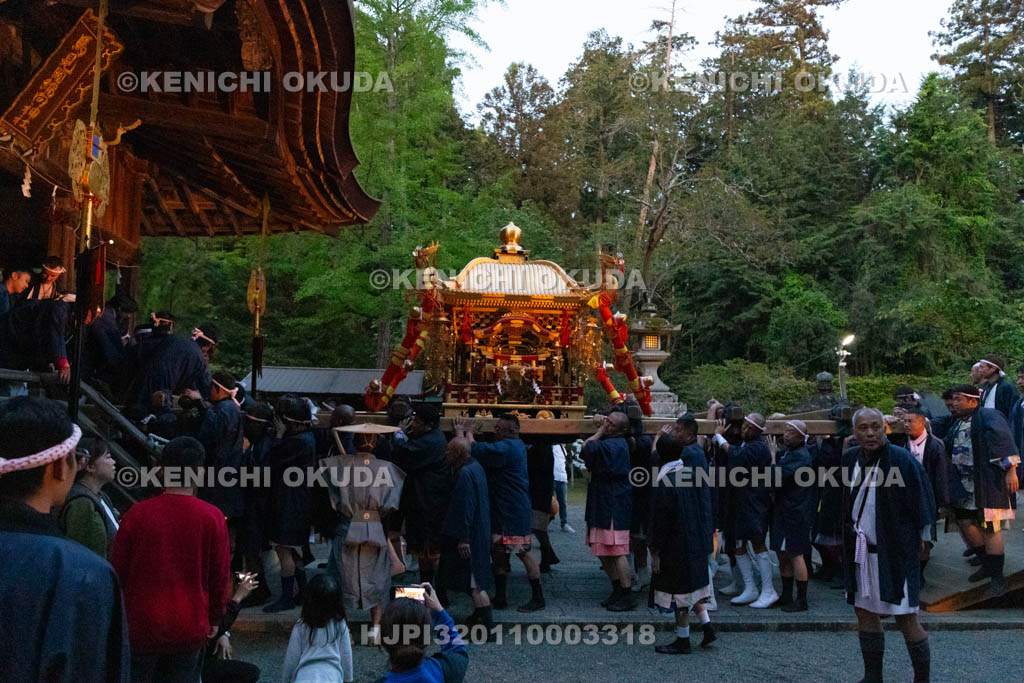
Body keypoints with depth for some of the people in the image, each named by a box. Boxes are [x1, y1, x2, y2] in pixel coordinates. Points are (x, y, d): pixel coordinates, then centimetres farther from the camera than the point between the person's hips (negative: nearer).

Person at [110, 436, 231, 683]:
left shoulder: (137, 513, -9)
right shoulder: (212, 517, -10)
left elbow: (118, 569, -1)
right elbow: (220, 576, -3)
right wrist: (214, 619, 12)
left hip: (141, 624, 0)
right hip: (191, 628, 0)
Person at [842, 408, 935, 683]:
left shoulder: (902, 460, -14)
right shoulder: (849, 459, 2)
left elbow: (921, 506, -7)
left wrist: (919, 544, -3)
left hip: (896, 551, -6)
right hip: (860, 550, 6)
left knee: (905, 619, -3)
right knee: (864, 612, 13)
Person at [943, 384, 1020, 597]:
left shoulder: (988, 416, -10)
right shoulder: (958, 424, 15)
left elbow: (1004, 441, -18)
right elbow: (946, 449, 23)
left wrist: (1011, 470, -24)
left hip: (987, 483, -8)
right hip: (964, 484, 8)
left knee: (990, 528, -4)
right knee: (965, 523, 11)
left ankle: (997, 577, 4)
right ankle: (987, 564, 30)